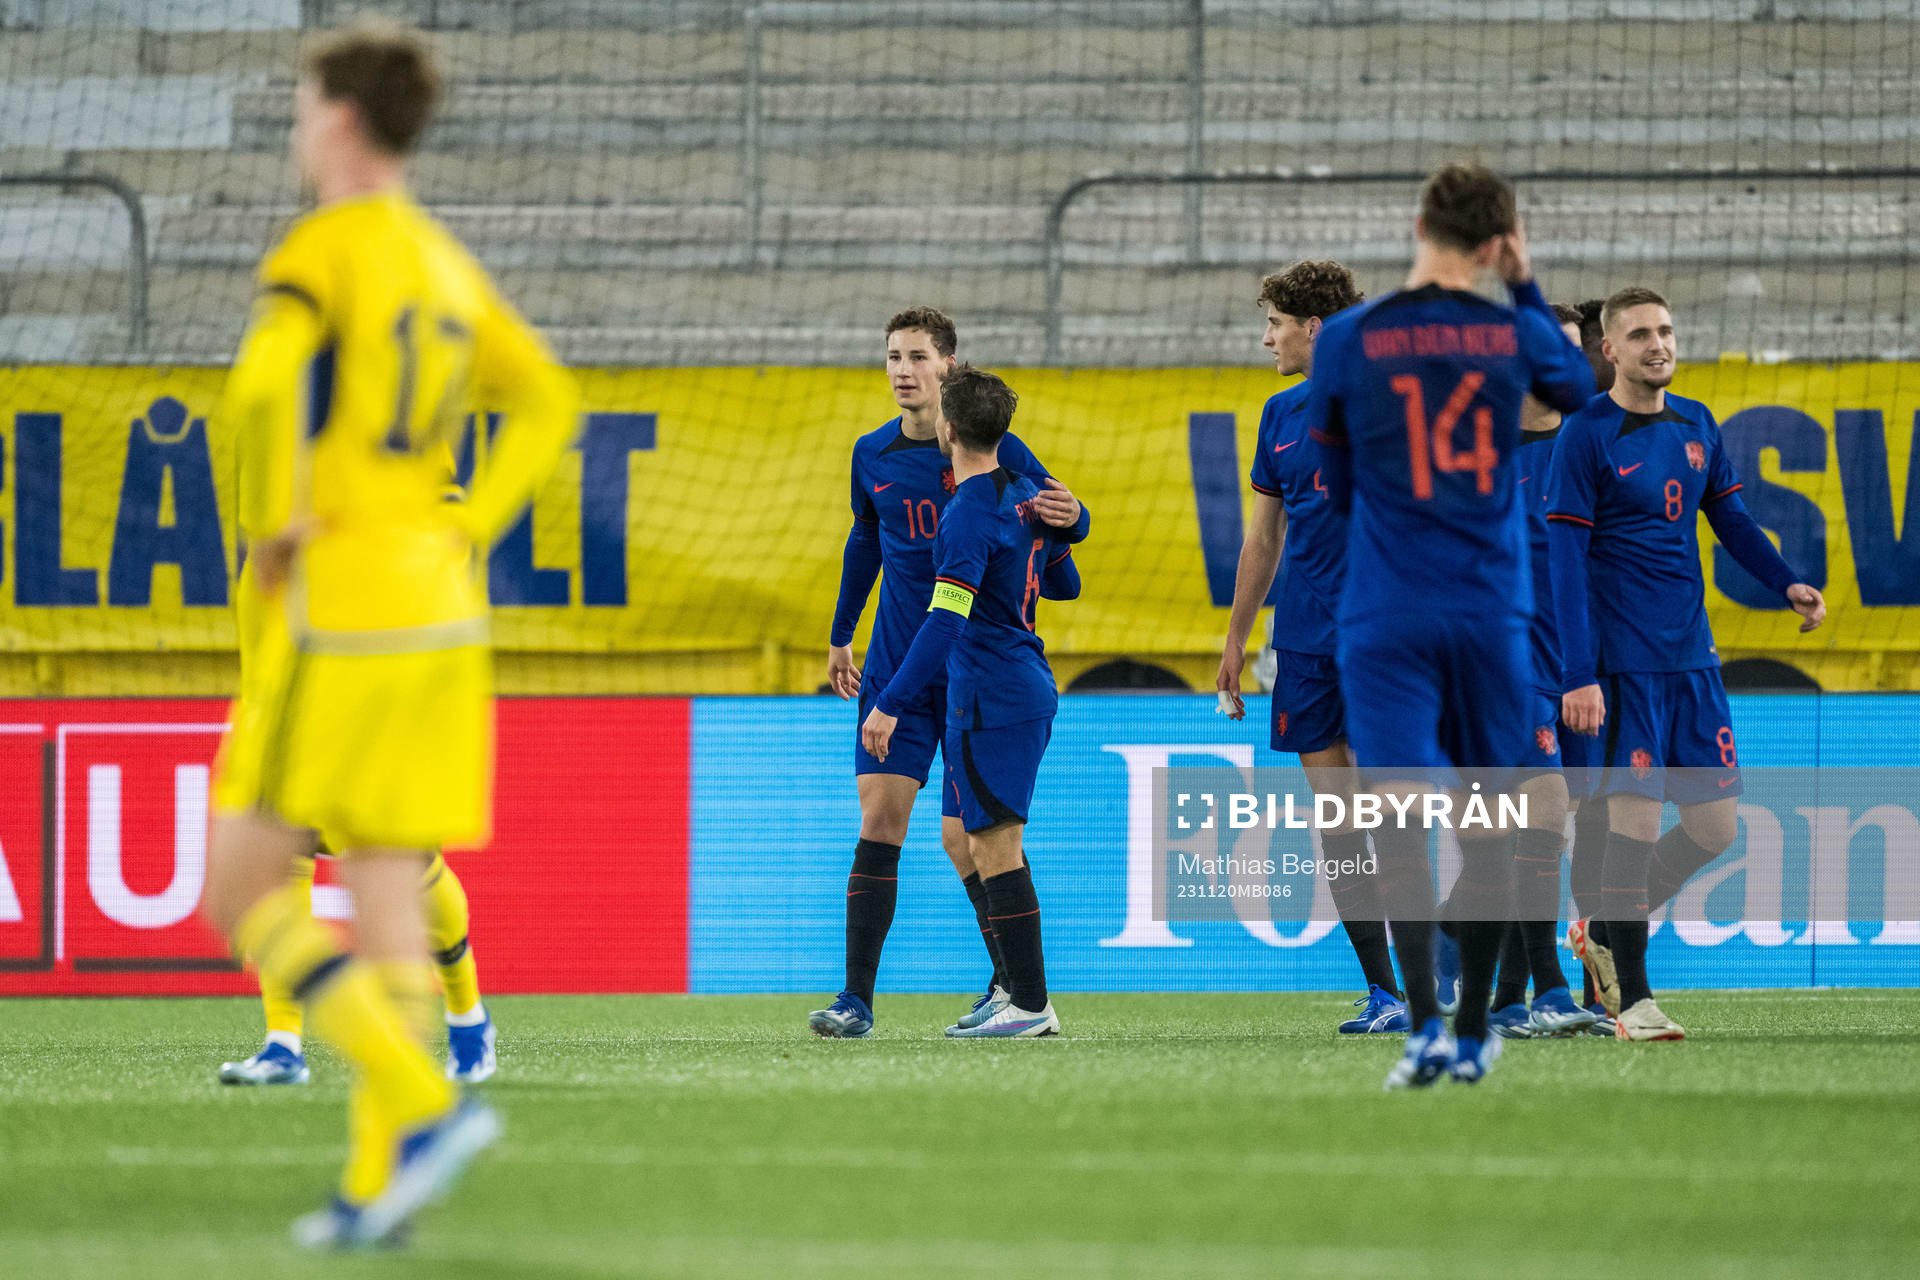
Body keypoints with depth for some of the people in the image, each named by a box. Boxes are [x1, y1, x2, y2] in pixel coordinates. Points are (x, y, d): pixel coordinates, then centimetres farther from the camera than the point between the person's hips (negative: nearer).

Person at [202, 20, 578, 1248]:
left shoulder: (322, 251, -10)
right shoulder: (448, 265, 15)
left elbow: (261, 388, -28)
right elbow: (549, 402, 23)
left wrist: (279, 525, -14)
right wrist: (469, 532, 16)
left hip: (342, 608, -8)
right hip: (442, 616, 8)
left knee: (241, 888, -2)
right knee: (390, 903, 7)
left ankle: (424, 1104, -17)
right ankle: (377, 1185, 2)